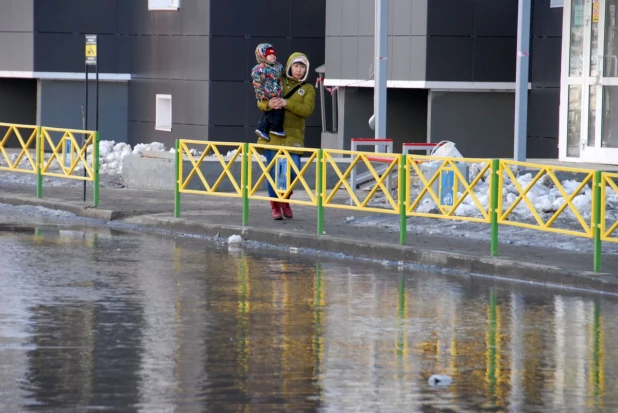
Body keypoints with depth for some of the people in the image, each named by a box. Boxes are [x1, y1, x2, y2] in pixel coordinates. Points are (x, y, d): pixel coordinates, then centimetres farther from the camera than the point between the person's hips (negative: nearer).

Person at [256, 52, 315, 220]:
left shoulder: (308, 89, 8)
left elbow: (307, 110, -8)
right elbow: (260, 102, 6)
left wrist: (286, 103, -21)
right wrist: (268, 104, -18)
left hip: (293, 136, 0)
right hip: (273, 135, 0)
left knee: (293, 172, -5)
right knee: (274, 171, -2)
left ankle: (285, 200, 22)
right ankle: (275, 206, 11)